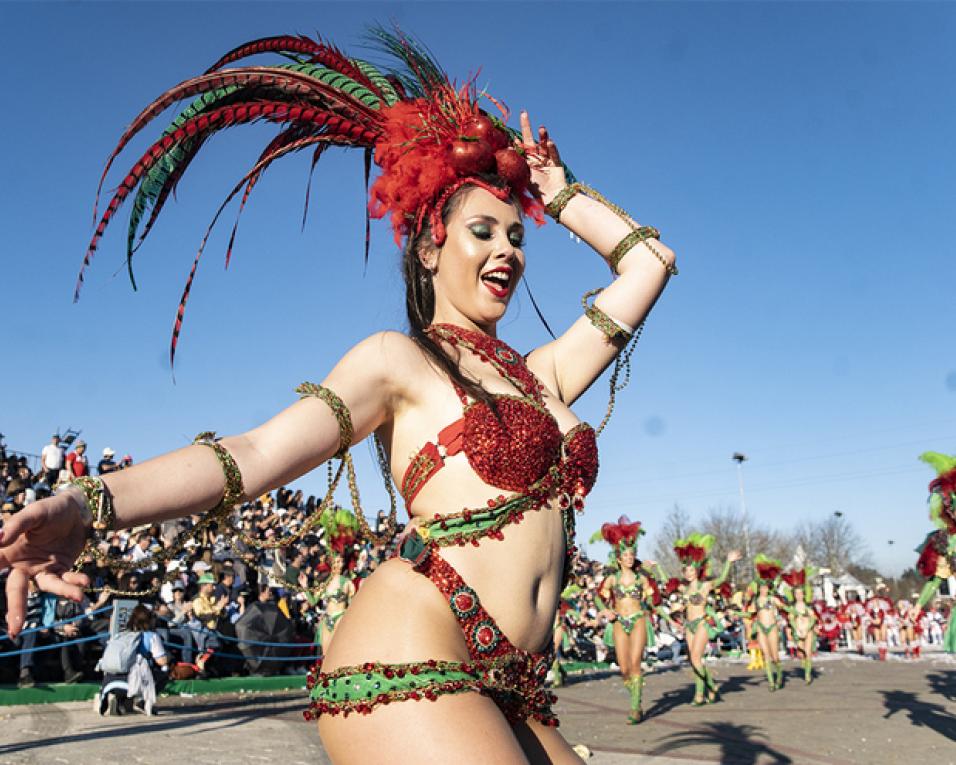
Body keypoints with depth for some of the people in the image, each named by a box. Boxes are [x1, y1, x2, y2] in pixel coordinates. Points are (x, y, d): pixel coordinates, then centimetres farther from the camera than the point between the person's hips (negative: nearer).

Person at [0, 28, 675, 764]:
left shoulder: (541, 372, 21)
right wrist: (86, 504, -20)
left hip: (510, 695, 7)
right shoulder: (400, 359, 5)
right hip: (407, 669, -7)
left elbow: (649, 261, 28)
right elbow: (254, 454, -7)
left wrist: (555, 190, 29)